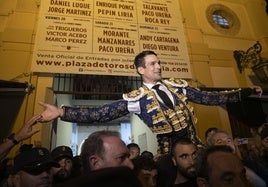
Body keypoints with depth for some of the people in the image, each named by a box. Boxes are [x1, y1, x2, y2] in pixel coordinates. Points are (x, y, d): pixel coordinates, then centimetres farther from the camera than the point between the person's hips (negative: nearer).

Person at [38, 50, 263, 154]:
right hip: (170, 150, -3)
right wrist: (62, 112, -24)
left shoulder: (178, 85, 2)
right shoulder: (136, 98, -11)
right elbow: (101, 113, -16)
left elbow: (208, 98, 8)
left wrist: (245, 92, 10)